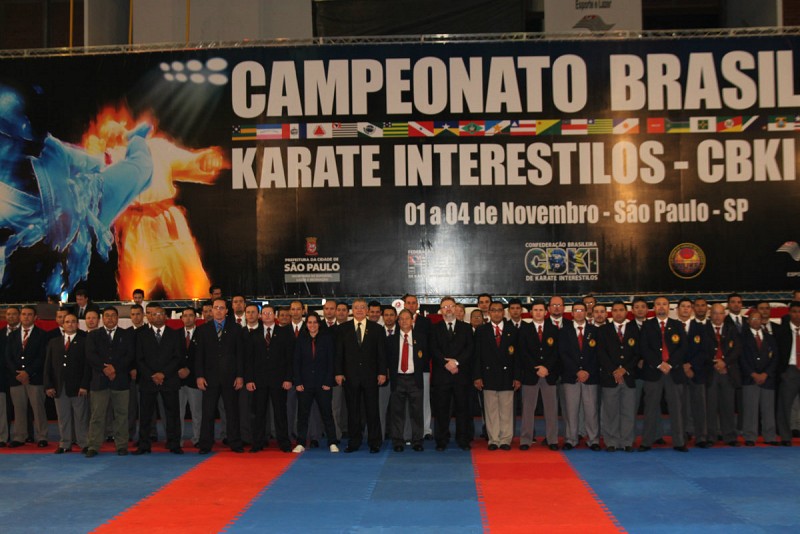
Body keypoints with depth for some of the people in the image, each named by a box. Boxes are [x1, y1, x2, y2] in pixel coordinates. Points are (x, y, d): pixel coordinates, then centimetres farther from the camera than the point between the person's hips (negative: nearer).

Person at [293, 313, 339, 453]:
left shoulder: (327, 338, 3)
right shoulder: (301, 340, 7)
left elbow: (331, 361, 0)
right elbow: (296, 362, 5)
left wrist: (328, 382, -7)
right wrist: (298, 382, -3)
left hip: (323, 383, -1)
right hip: (305, 383, 1)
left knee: (327, 413, 0)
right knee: (303, 414, 4)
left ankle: (332, 443, 5)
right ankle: (301, 443, 10)